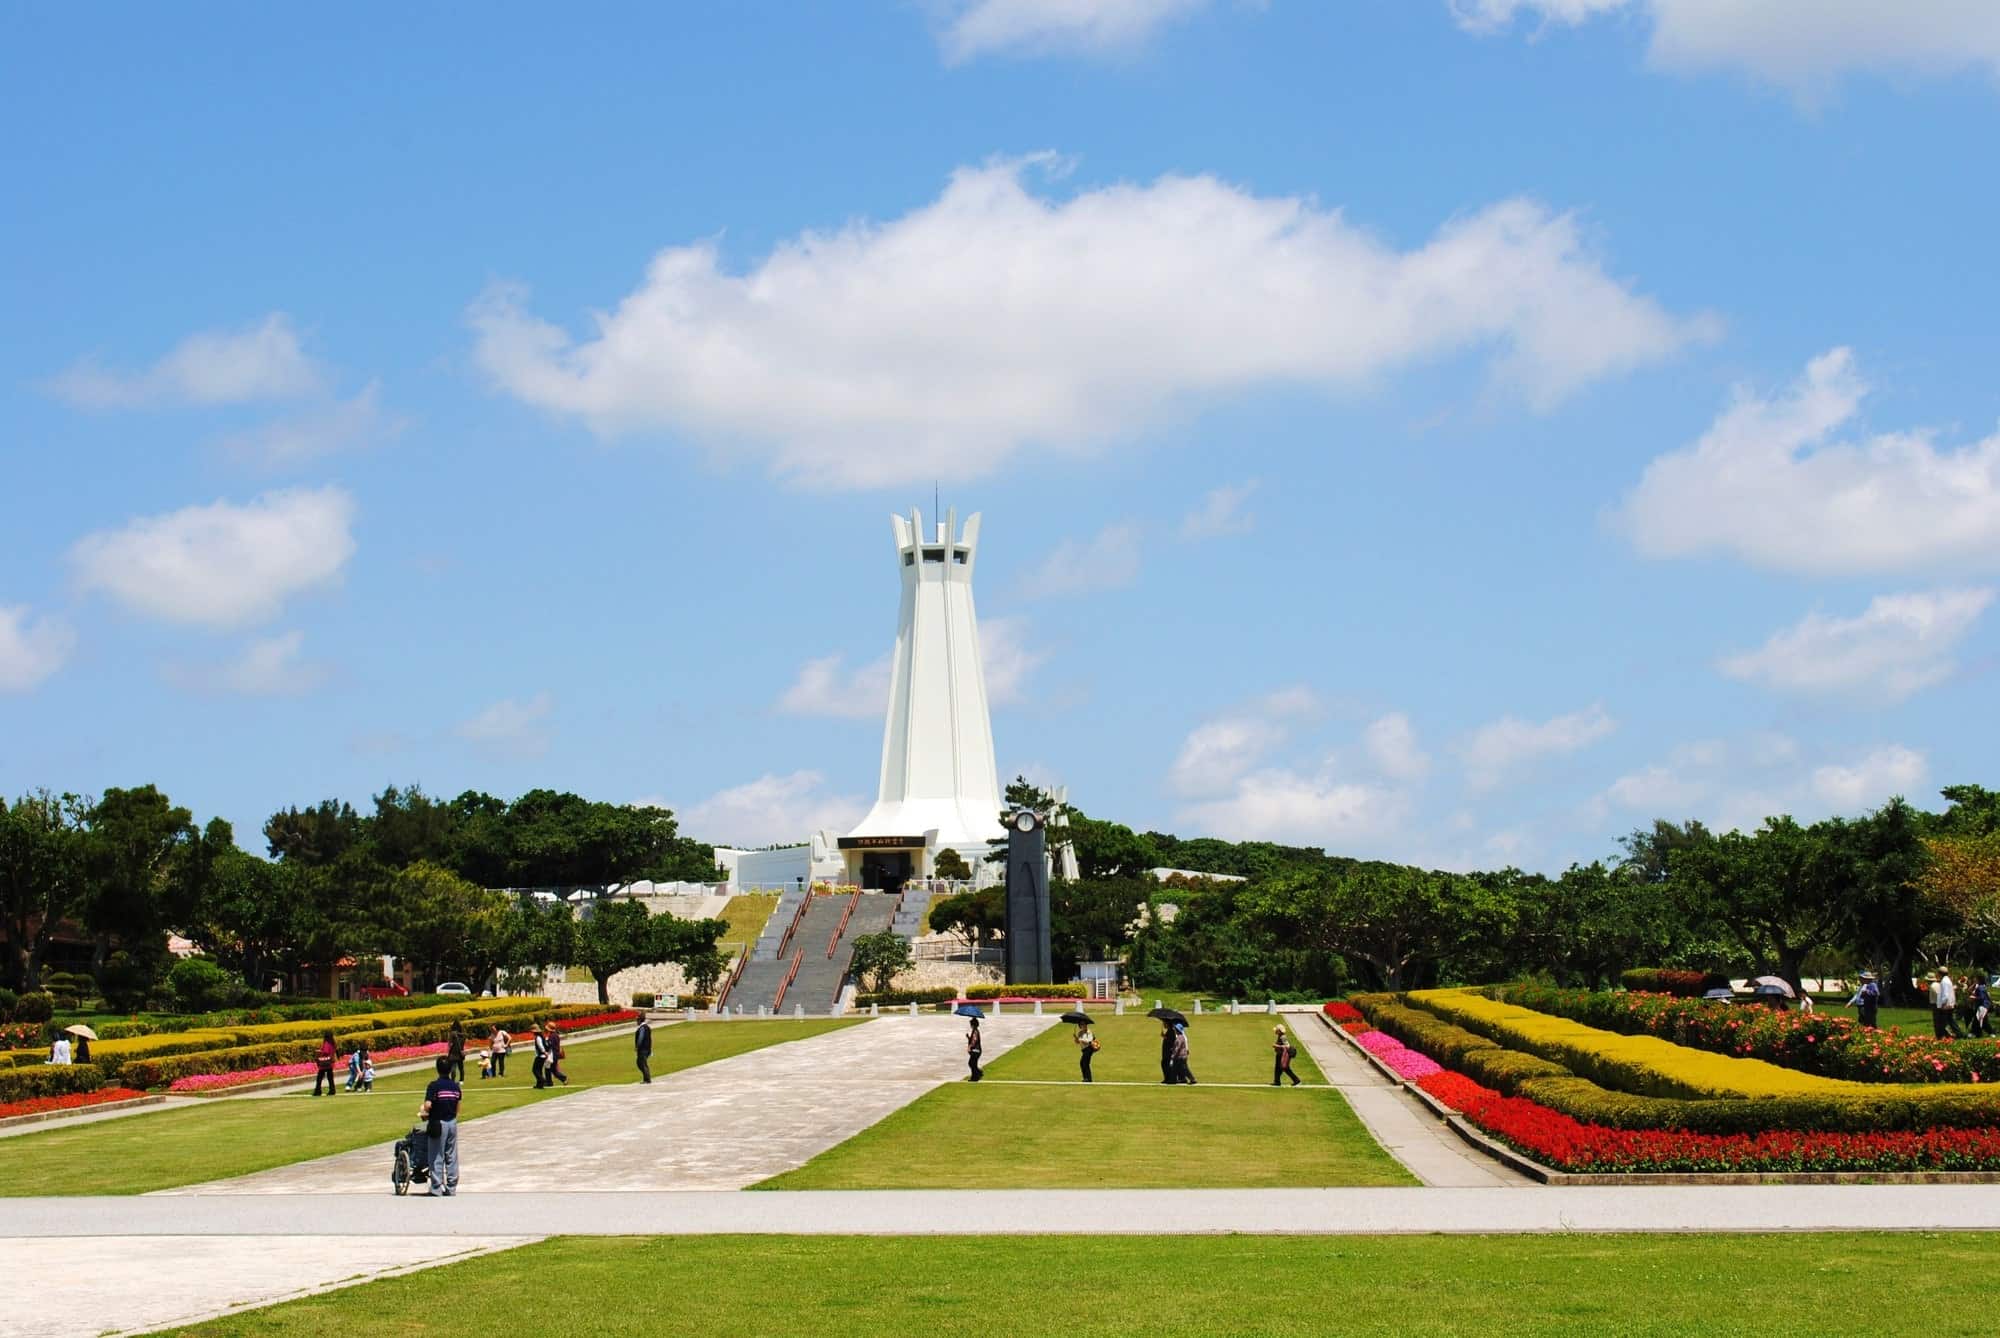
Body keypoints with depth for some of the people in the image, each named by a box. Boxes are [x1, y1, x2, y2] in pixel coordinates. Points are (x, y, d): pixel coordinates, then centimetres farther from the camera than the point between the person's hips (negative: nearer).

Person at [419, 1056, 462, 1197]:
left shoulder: (434, 1085, -14)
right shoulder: (456, 1086, 3)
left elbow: (428, 1105, -21)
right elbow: (458, 1106, 9)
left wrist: (424, 1113, -1)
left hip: (438, 1123, -5)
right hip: (452, 1122, 5)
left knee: (437, 1158, 1)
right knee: (452, 1157, 11)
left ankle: (436, 1189, 1)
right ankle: (451, 1188, 14)